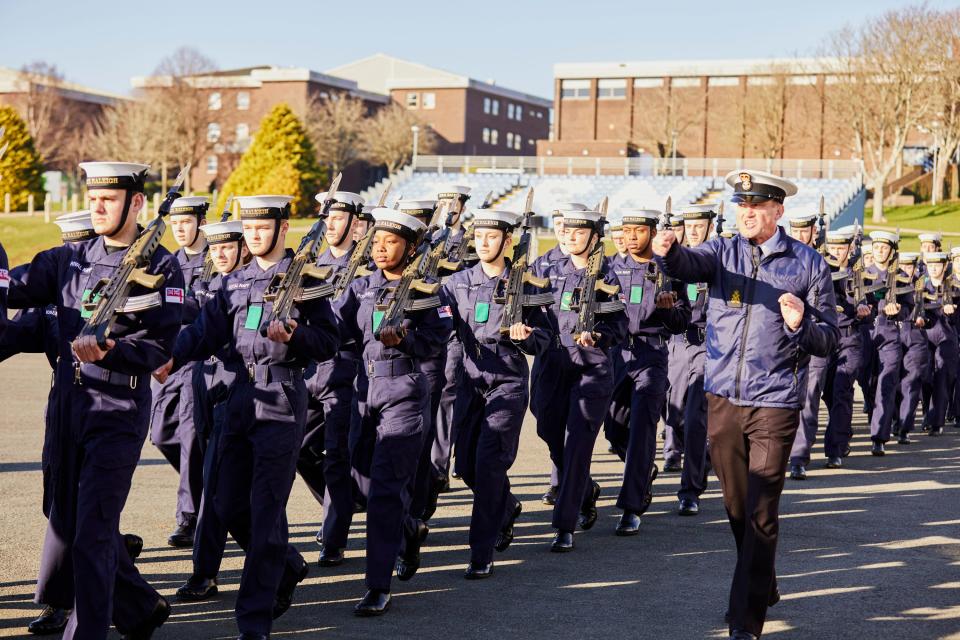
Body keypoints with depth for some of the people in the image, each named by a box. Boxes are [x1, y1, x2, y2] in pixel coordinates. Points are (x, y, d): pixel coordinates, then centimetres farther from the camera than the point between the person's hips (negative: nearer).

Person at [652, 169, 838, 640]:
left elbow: (828, 340, 1)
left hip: (774, 404, -3)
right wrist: (668, 251, -41)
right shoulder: (724, 251, 4)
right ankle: (762, 586, 37)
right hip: (722, 399, 3)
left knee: (760, 514, -4)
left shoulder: (807, 264, -1)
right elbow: (689, 265, -19)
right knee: (736, 507, 16)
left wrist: (800, 325, -20)